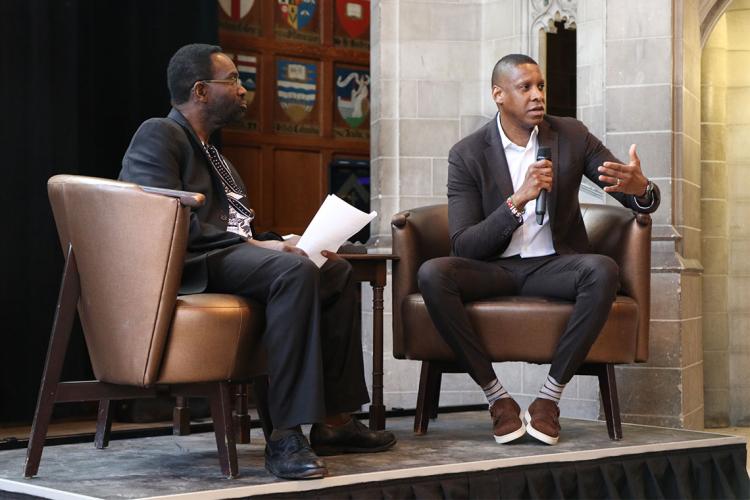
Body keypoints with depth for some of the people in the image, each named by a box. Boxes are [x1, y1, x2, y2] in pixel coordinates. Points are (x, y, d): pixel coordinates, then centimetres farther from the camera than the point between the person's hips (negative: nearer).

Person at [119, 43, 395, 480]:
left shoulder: (209, 151, 27)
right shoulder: (158, 135, -4)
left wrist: (280, 243, 2)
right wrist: (255, 245, -18)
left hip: (227, 255, 10)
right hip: (190, 267, -10)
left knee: (337, 272, 4)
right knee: (295, 273, -32)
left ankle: (334, 421, -2)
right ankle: (286, 437, -35)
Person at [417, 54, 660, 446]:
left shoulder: (571, 136, 0)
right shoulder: (467, 155, -5)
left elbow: (644, 200, 0)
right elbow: (463, 246, -12)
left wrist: (641, 188, -27)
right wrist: (519, 200, -26)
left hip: (552, 264, 1)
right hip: (493, 269, -1)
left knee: (603, 270, -32)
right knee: (431, 274, -31)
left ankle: (549, 397, -22)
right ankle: (496, 397, -20)